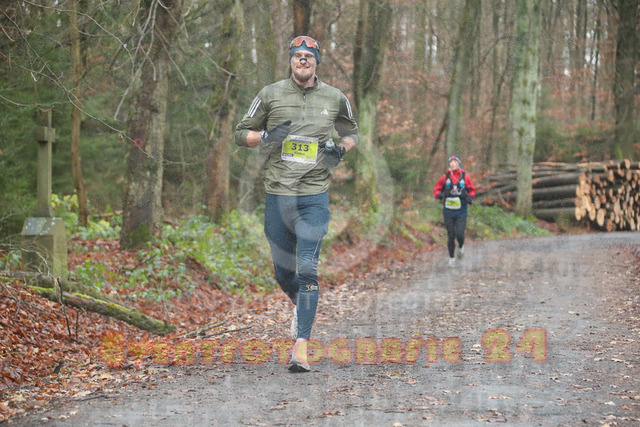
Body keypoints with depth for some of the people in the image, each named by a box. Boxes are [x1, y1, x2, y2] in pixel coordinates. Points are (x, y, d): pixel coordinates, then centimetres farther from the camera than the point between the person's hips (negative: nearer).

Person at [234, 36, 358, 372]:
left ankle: (300, 349, -15)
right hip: (278, 195, 1)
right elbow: (241, 133, 9)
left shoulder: (335, 99, 7)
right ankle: (300, 306, 44)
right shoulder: (270, 95, 4)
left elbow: (351, 131, 23)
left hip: (314, 196, -1)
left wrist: (341, 148, 1)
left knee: (308, 269, -13)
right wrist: (266, 136, -11)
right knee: (283, 272, 10)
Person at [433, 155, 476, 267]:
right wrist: (439, 194, -16)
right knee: (451, 236, 4)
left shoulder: (465, 177, -3)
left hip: (461, 212, 0)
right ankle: (451, 258, 23)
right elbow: (436, 188, 6)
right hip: (448, 211, 1)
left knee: (459, 234, -12)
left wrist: (470, 197, -9)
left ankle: (461, 246, 23)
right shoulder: (445, 177, -5)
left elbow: (472, 189, 11)